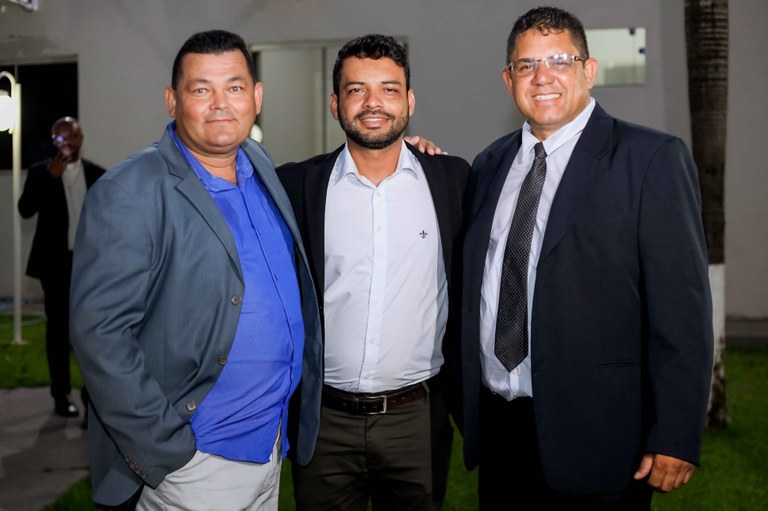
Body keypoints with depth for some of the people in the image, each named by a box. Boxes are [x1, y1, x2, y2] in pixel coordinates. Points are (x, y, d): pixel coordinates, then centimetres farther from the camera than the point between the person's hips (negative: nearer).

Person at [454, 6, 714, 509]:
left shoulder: (651, 159, -7)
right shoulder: (489, 165, 10)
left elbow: (681, 307, -11)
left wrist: (676, 438, -14)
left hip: (597, 436, -4)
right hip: (496, 425, 5)